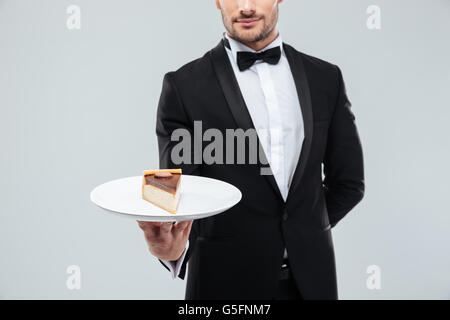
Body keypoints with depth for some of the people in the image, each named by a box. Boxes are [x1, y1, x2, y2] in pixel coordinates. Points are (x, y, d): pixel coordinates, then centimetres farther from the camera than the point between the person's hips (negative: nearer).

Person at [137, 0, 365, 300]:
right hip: (227, 279, -2)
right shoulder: (183, 86, -9)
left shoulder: (326, 77, 0)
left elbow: (348, 181, 7)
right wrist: (171, 248, -29)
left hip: (311, 276, 3)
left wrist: (305, 233, 2)